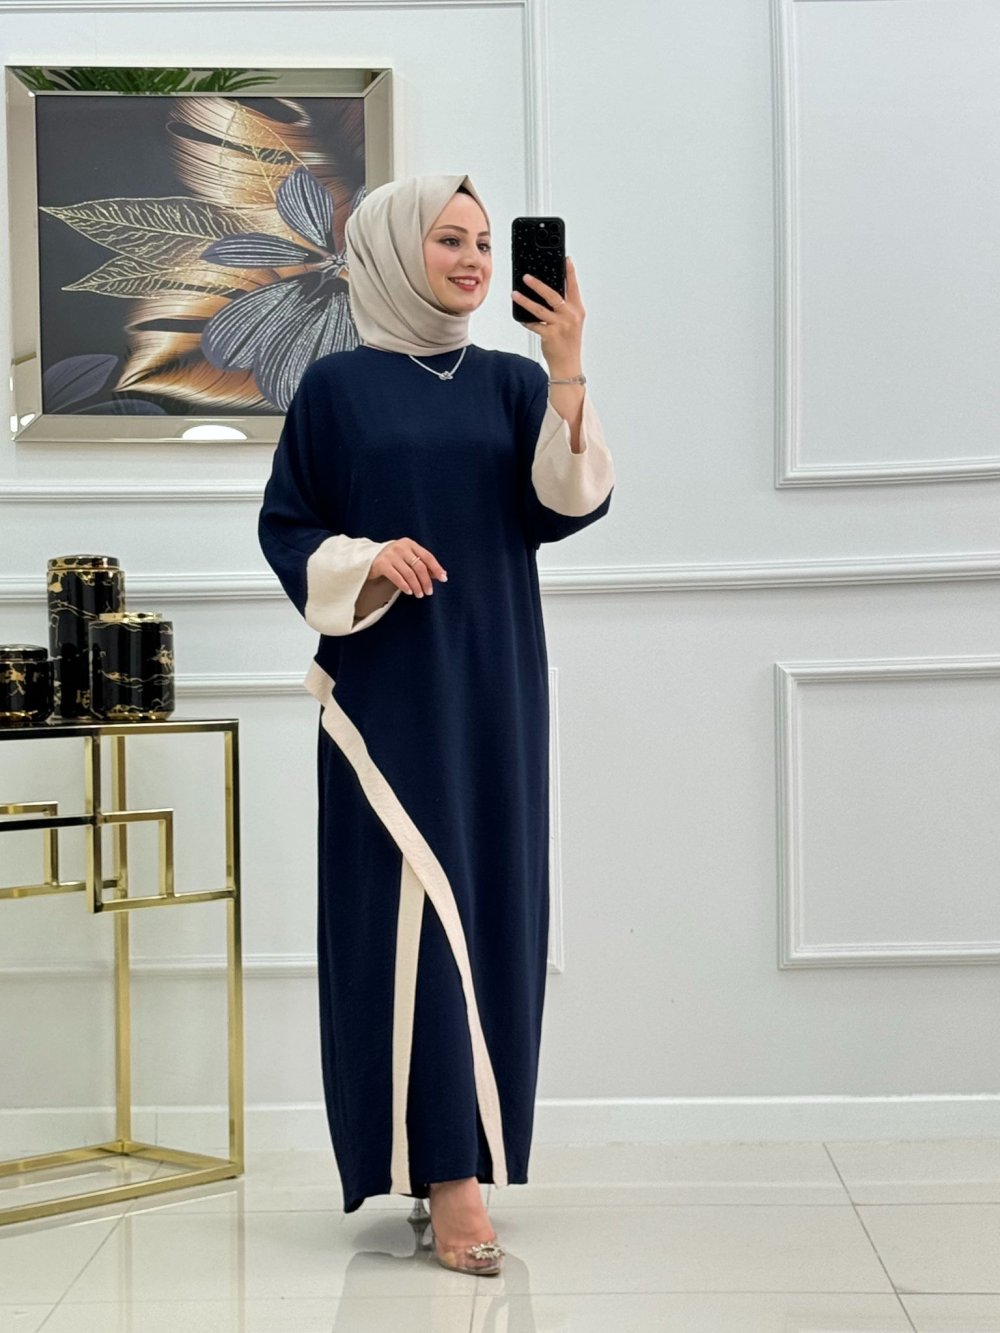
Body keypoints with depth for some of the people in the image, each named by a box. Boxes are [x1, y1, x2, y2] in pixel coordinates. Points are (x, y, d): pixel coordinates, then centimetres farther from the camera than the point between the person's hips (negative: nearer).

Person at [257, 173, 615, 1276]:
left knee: (488, 899, 5)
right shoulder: (338, 384, 1)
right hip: (388, 685, -4)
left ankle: (460, 1154, 16)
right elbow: (285, 529, 2)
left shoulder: (513, 383, 9)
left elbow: (567, 504, -6)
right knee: (413, 901, -9)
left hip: (493, 683, 4)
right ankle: (447, 1179, -8)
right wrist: (365, 563, -16)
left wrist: (567, 369, -16)